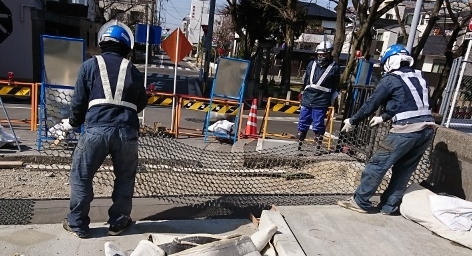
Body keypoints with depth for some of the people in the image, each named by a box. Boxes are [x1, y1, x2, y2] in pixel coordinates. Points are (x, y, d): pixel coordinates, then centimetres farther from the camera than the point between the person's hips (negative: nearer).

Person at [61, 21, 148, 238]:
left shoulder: (90, 65, 9)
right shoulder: (132, 70, 12)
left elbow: (79, 101, 10)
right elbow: (141, 103, 19)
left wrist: (73, 123, 29)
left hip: (96, 129, -1)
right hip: (126, 132, 1)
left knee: (81, 176, 17)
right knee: (125, 178, 19)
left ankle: (78, 225, 27)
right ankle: (118, 223, 29)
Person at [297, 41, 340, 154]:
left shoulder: (334, 67, -2)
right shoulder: (312, 64, 10)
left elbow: (335, 86, 2)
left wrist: (330, 100, 0)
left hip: (321, 102, -4)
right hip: (306, 100, 4)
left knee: (318, 127, 0)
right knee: (302, 125, 9)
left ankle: (318, 148, 12)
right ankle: (298, 145, 20)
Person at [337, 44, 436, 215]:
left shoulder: (390, 79, -2)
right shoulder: (420, 79, 19)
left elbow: (371, 104, 1)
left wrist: (352, 121, 12)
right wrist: (383, 118, 35)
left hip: (406, 130, -7)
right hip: (427, 129, 7)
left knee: (377, 165, 3)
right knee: (404, 170, 15)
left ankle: (360, 202, 10)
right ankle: (389, 207, 22)